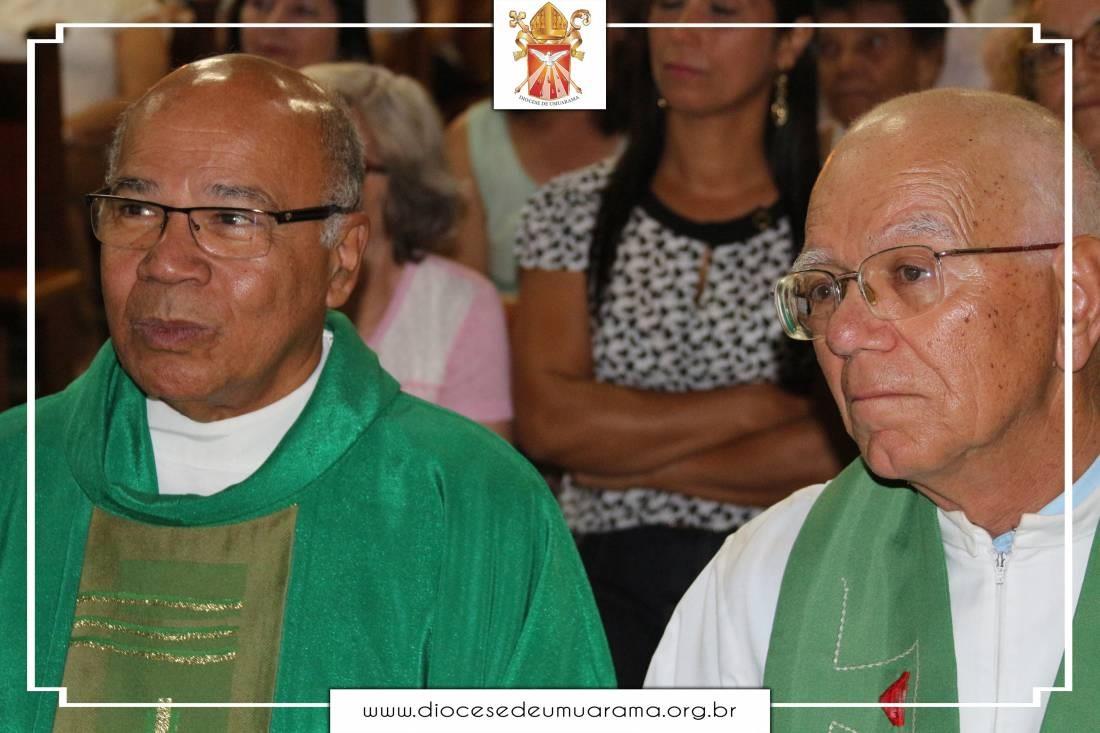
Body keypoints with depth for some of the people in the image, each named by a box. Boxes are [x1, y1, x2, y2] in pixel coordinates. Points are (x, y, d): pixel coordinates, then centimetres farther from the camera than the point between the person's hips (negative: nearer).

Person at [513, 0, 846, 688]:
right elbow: (546, 422, -6)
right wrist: (759, 406, -9)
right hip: (610, 587, 1)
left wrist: (631, 459, -8)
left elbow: (845, 453, -9)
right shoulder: (573, 213, 6)